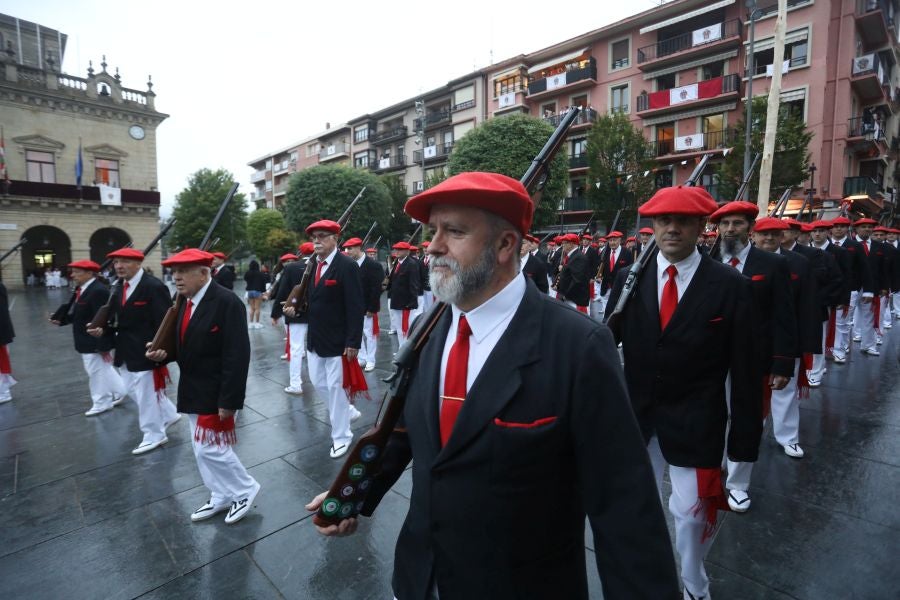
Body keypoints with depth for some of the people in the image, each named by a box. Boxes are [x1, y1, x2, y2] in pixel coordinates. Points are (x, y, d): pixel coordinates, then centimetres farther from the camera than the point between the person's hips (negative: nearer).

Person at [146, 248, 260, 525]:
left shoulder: (227, 303, -22)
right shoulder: (185, 302, 7)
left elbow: (237, 356, -24)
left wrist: (229, 400, -24)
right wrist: (163, 352, -2)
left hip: (215, 393, -9)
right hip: (193, 391, 9)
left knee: (210, 448, -2)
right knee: (202, 449, 17)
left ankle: (245, 489, 21)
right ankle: (222, 497, 35)